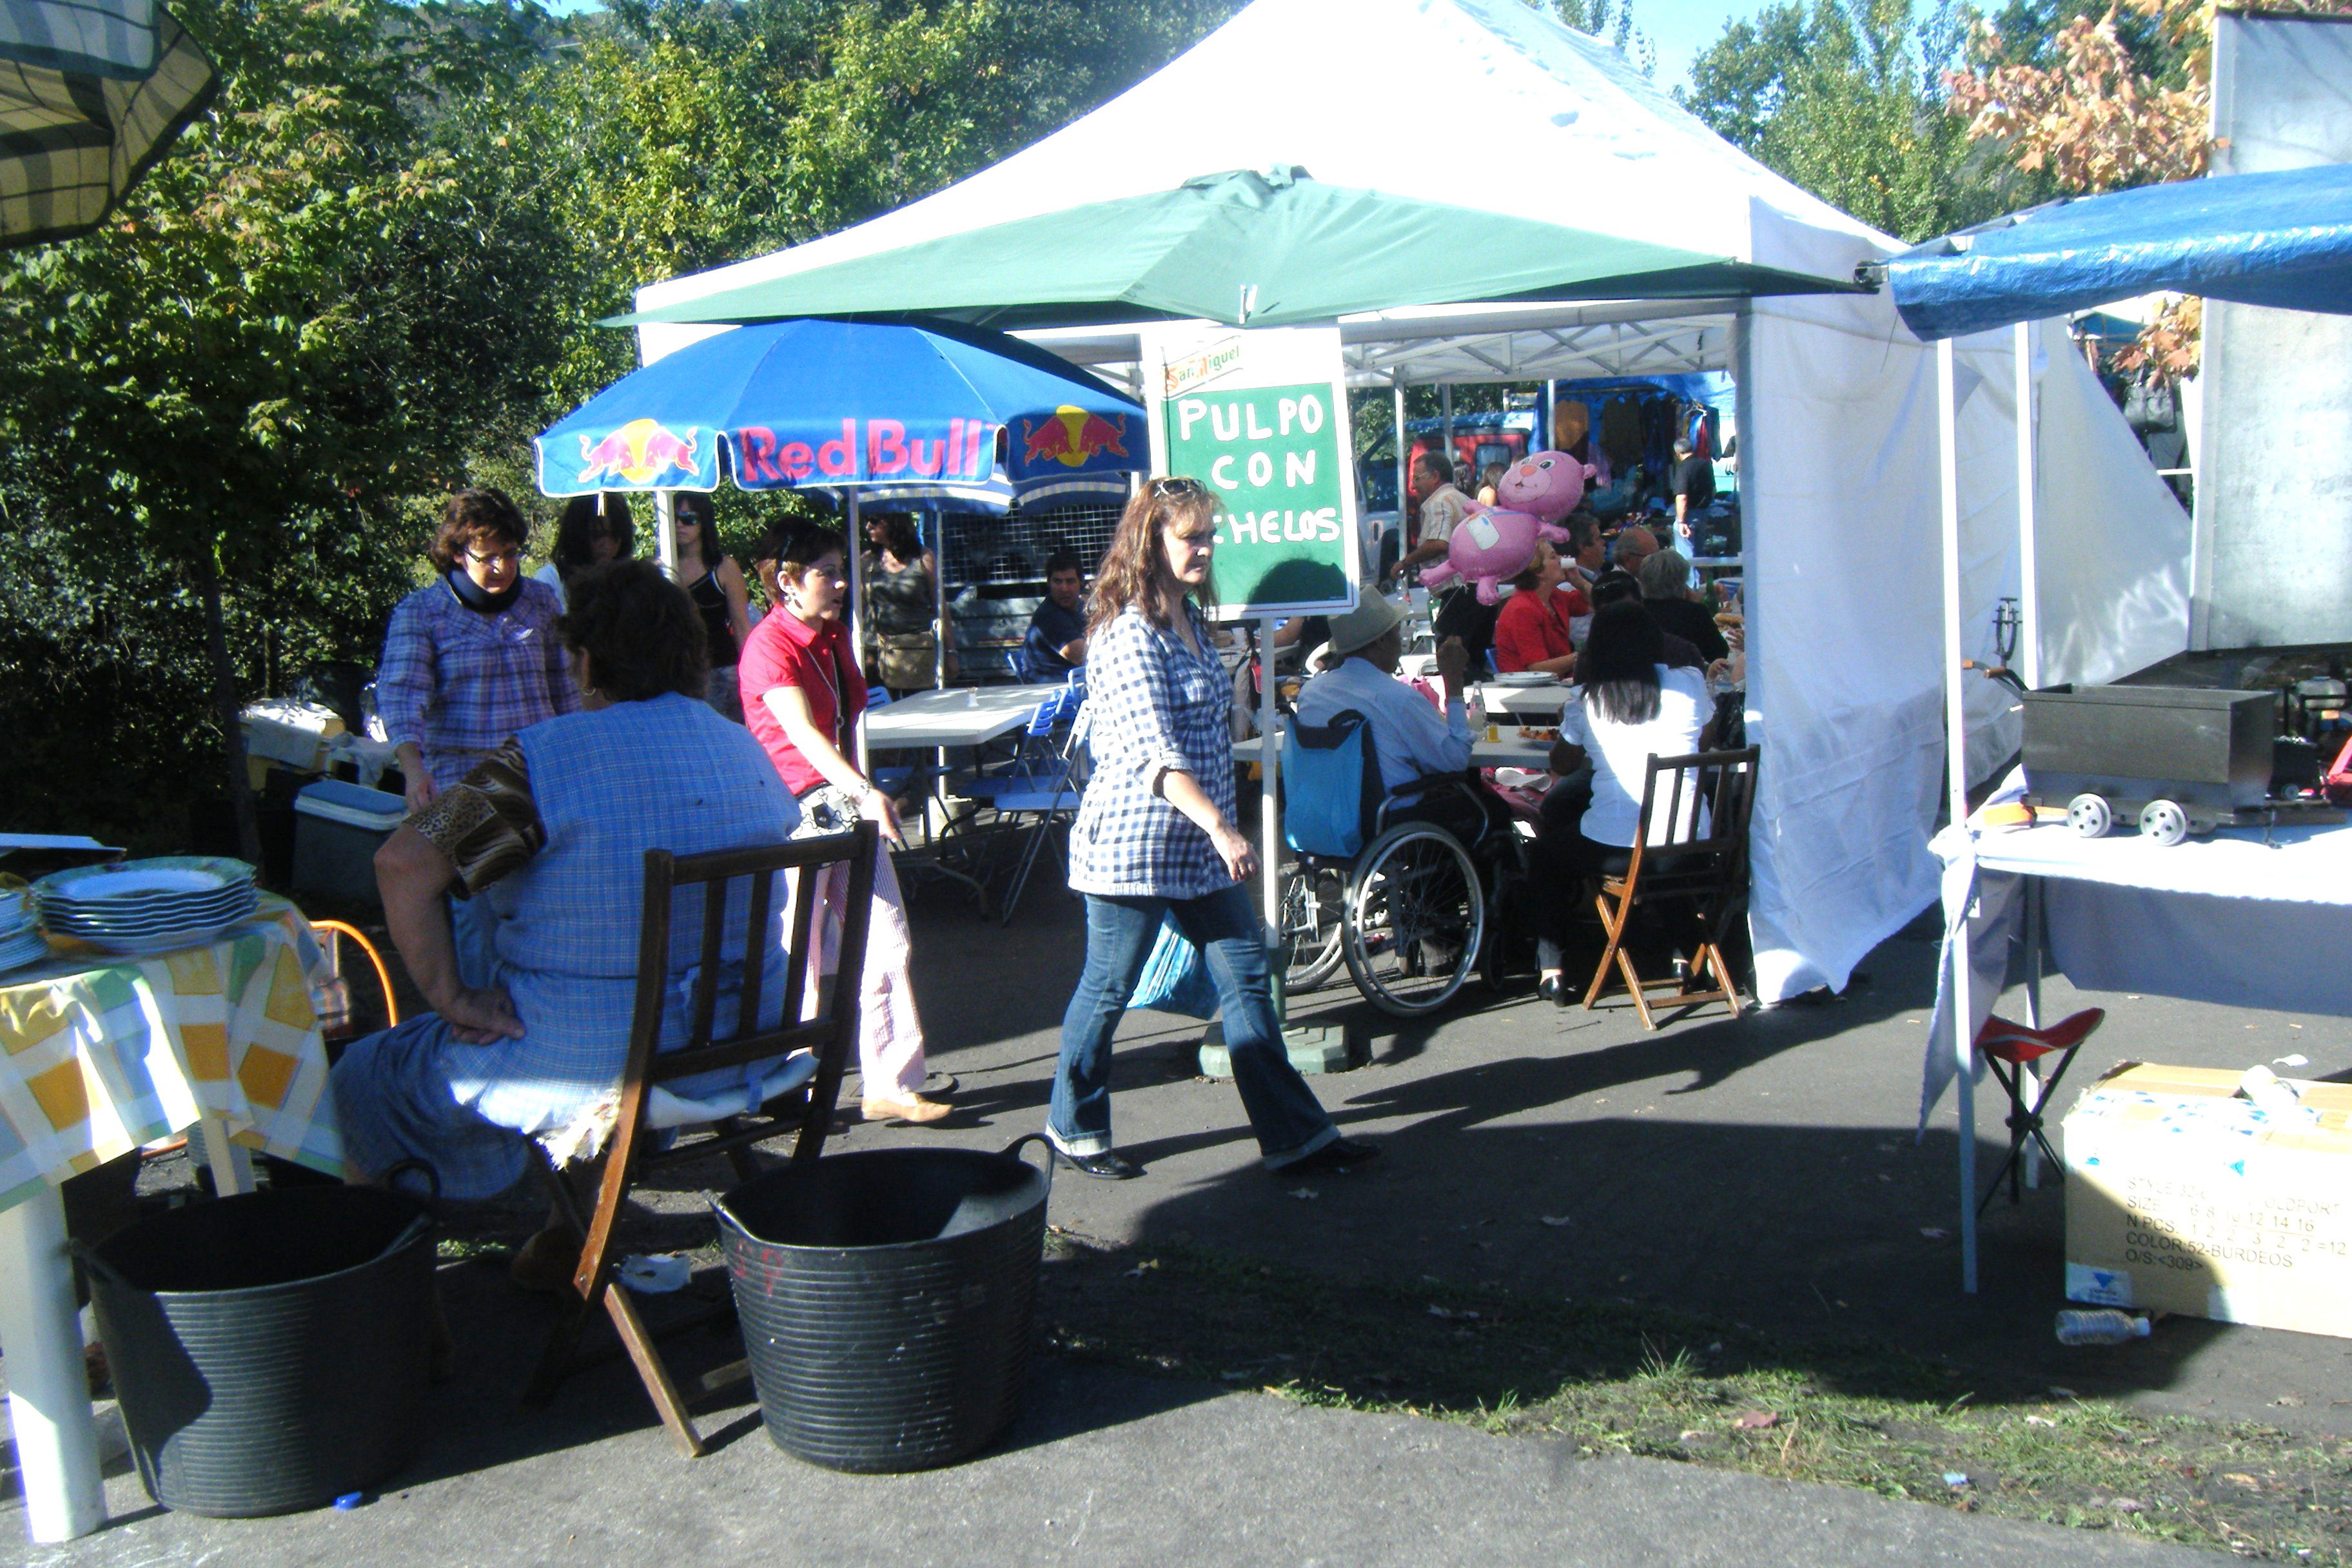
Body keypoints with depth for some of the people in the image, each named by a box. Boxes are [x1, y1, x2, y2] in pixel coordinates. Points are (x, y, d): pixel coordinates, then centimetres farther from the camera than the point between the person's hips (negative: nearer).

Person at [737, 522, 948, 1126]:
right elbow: (804, 734, -27)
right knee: (798, 962, 1)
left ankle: (892, 1087, 8)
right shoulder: (769, 646, -13)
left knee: (887, 943, 2)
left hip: (845, 803, 8)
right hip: (794, 812, -8)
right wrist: (865, 793, -39)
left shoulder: (835, 635, 13)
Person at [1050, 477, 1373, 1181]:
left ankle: (1294, 1135, 12)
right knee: (1108, 988, 6)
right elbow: (1153, 752, -25)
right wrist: (1220, 826, -34)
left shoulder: (1189, 619, 13)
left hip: (1200, 844, 9)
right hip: (1134, 843, -9)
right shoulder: (1129, 634, -16)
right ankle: (1074, 1129, 25)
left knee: (1246, 977, 7)